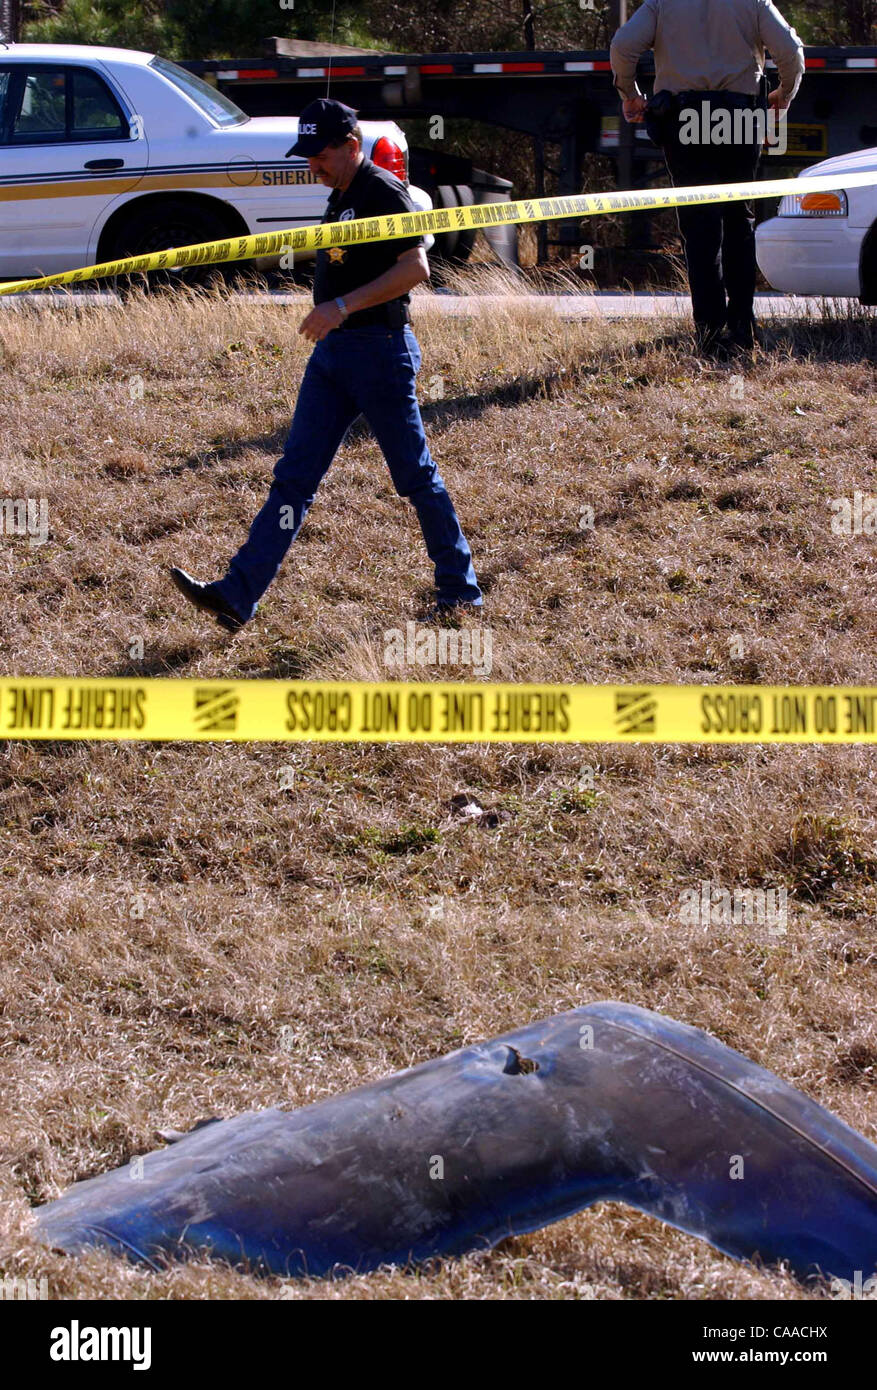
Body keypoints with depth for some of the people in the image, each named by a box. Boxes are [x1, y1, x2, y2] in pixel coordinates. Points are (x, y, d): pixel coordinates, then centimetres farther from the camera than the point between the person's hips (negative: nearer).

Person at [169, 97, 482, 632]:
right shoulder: (342, 197, 16)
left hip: (380, 351, -9)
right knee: (295, 476, 2)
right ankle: (238, 596, -3)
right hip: (333, 350, 9)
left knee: (416, 475, 0)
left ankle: (461, 589, 14)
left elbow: (415, 268, -23)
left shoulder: (384, 192, -12)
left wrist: (343, 306, -26)